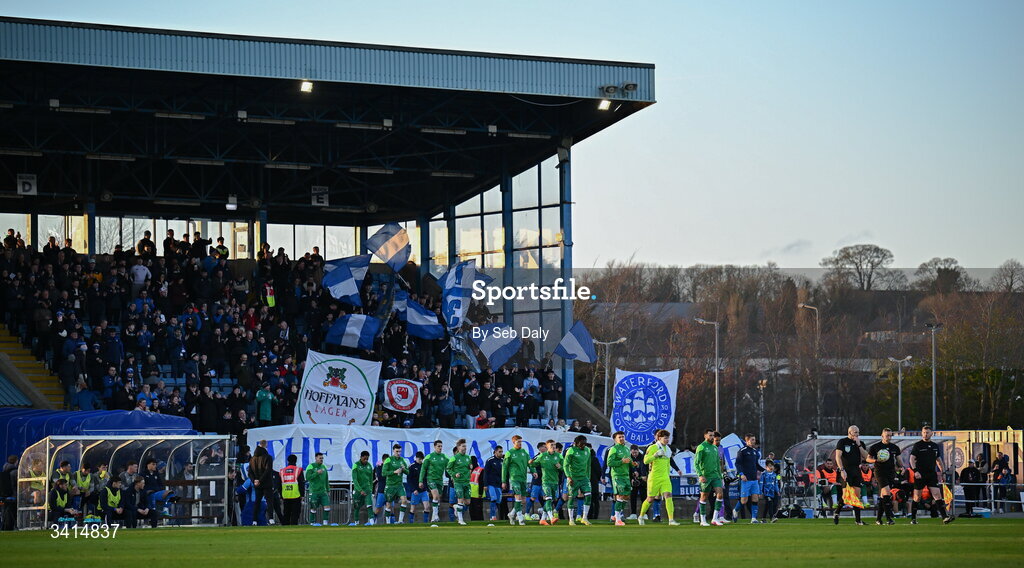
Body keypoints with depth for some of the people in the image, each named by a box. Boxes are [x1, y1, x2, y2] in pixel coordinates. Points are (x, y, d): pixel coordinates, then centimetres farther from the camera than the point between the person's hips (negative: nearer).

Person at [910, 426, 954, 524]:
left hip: (932, 474, 3)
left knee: (937, 495, -8)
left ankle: (944, 517, -16)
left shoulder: (935, 446, 13)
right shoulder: (917, 445, -1)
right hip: (920, 475, -3)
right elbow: (912, 459, -6)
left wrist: (942, 471, 15)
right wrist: (915, 471, -18)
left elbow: (938, 460, 23)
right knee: (917, 497, 2)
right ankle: (913, 519, 14)